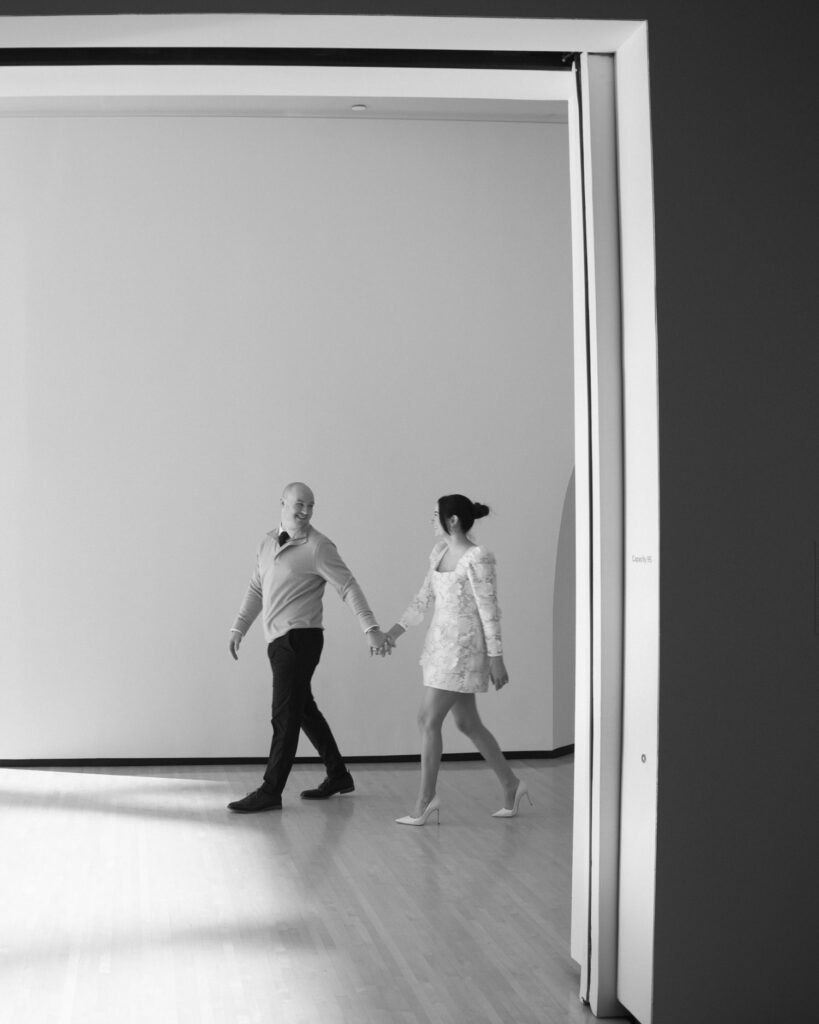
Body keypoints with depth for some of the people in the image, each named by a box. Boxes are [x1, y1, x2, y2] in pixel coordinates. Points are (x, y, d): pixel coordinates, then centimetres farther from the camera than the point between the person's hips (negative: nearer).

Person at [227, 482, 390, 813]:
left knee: (285, 715, -7)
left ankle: (270, 792, -3)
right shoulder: (268, 543, 12)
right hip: (278, 639, 8)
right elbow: (256, 589, 20)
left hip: (300, 639, -8)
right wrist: (238, 628, 14)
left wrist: (371, 629, -22)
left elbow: (348, 587, -14)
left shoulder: (318, 547, -10)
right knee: (304, 709, 16)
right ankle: (338, 776, 29)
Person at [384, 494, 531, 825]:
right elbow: (425, 596, 17)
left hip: (462, 648, -9)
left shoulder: (477, 559, -16)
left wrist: (496, 657, -14)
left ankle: (425, 800, 2)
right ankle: (511, 785, 26)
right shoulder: (440, 551, 8)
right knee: (467, 723, 14)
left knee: (428, 721, -7)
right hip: (441, 643, 9)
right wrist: (397, 629, 12)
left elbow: (489, 610, -15)